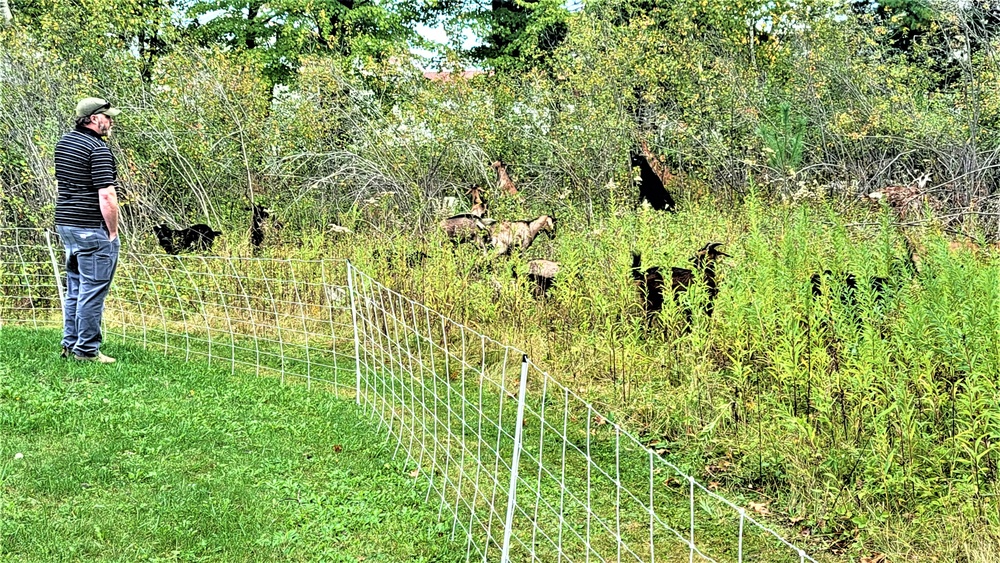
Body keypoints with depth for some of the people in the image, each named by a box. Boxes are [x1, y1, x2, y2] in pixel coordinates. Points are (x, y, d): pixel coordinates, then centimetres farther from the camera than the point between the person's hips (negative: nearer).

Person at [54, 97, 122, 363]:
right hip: (92, 229, -9)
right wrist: (113, 232, -12)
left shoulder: (64, 142, 12)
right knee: (92, 292, -2)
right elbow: (106, 196, -21)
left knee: (75, 289, 17)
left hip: (65, 223, 9)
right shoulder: (98, 149, -16)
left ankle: (70, 345, 22)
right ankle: (87, 350, 2)